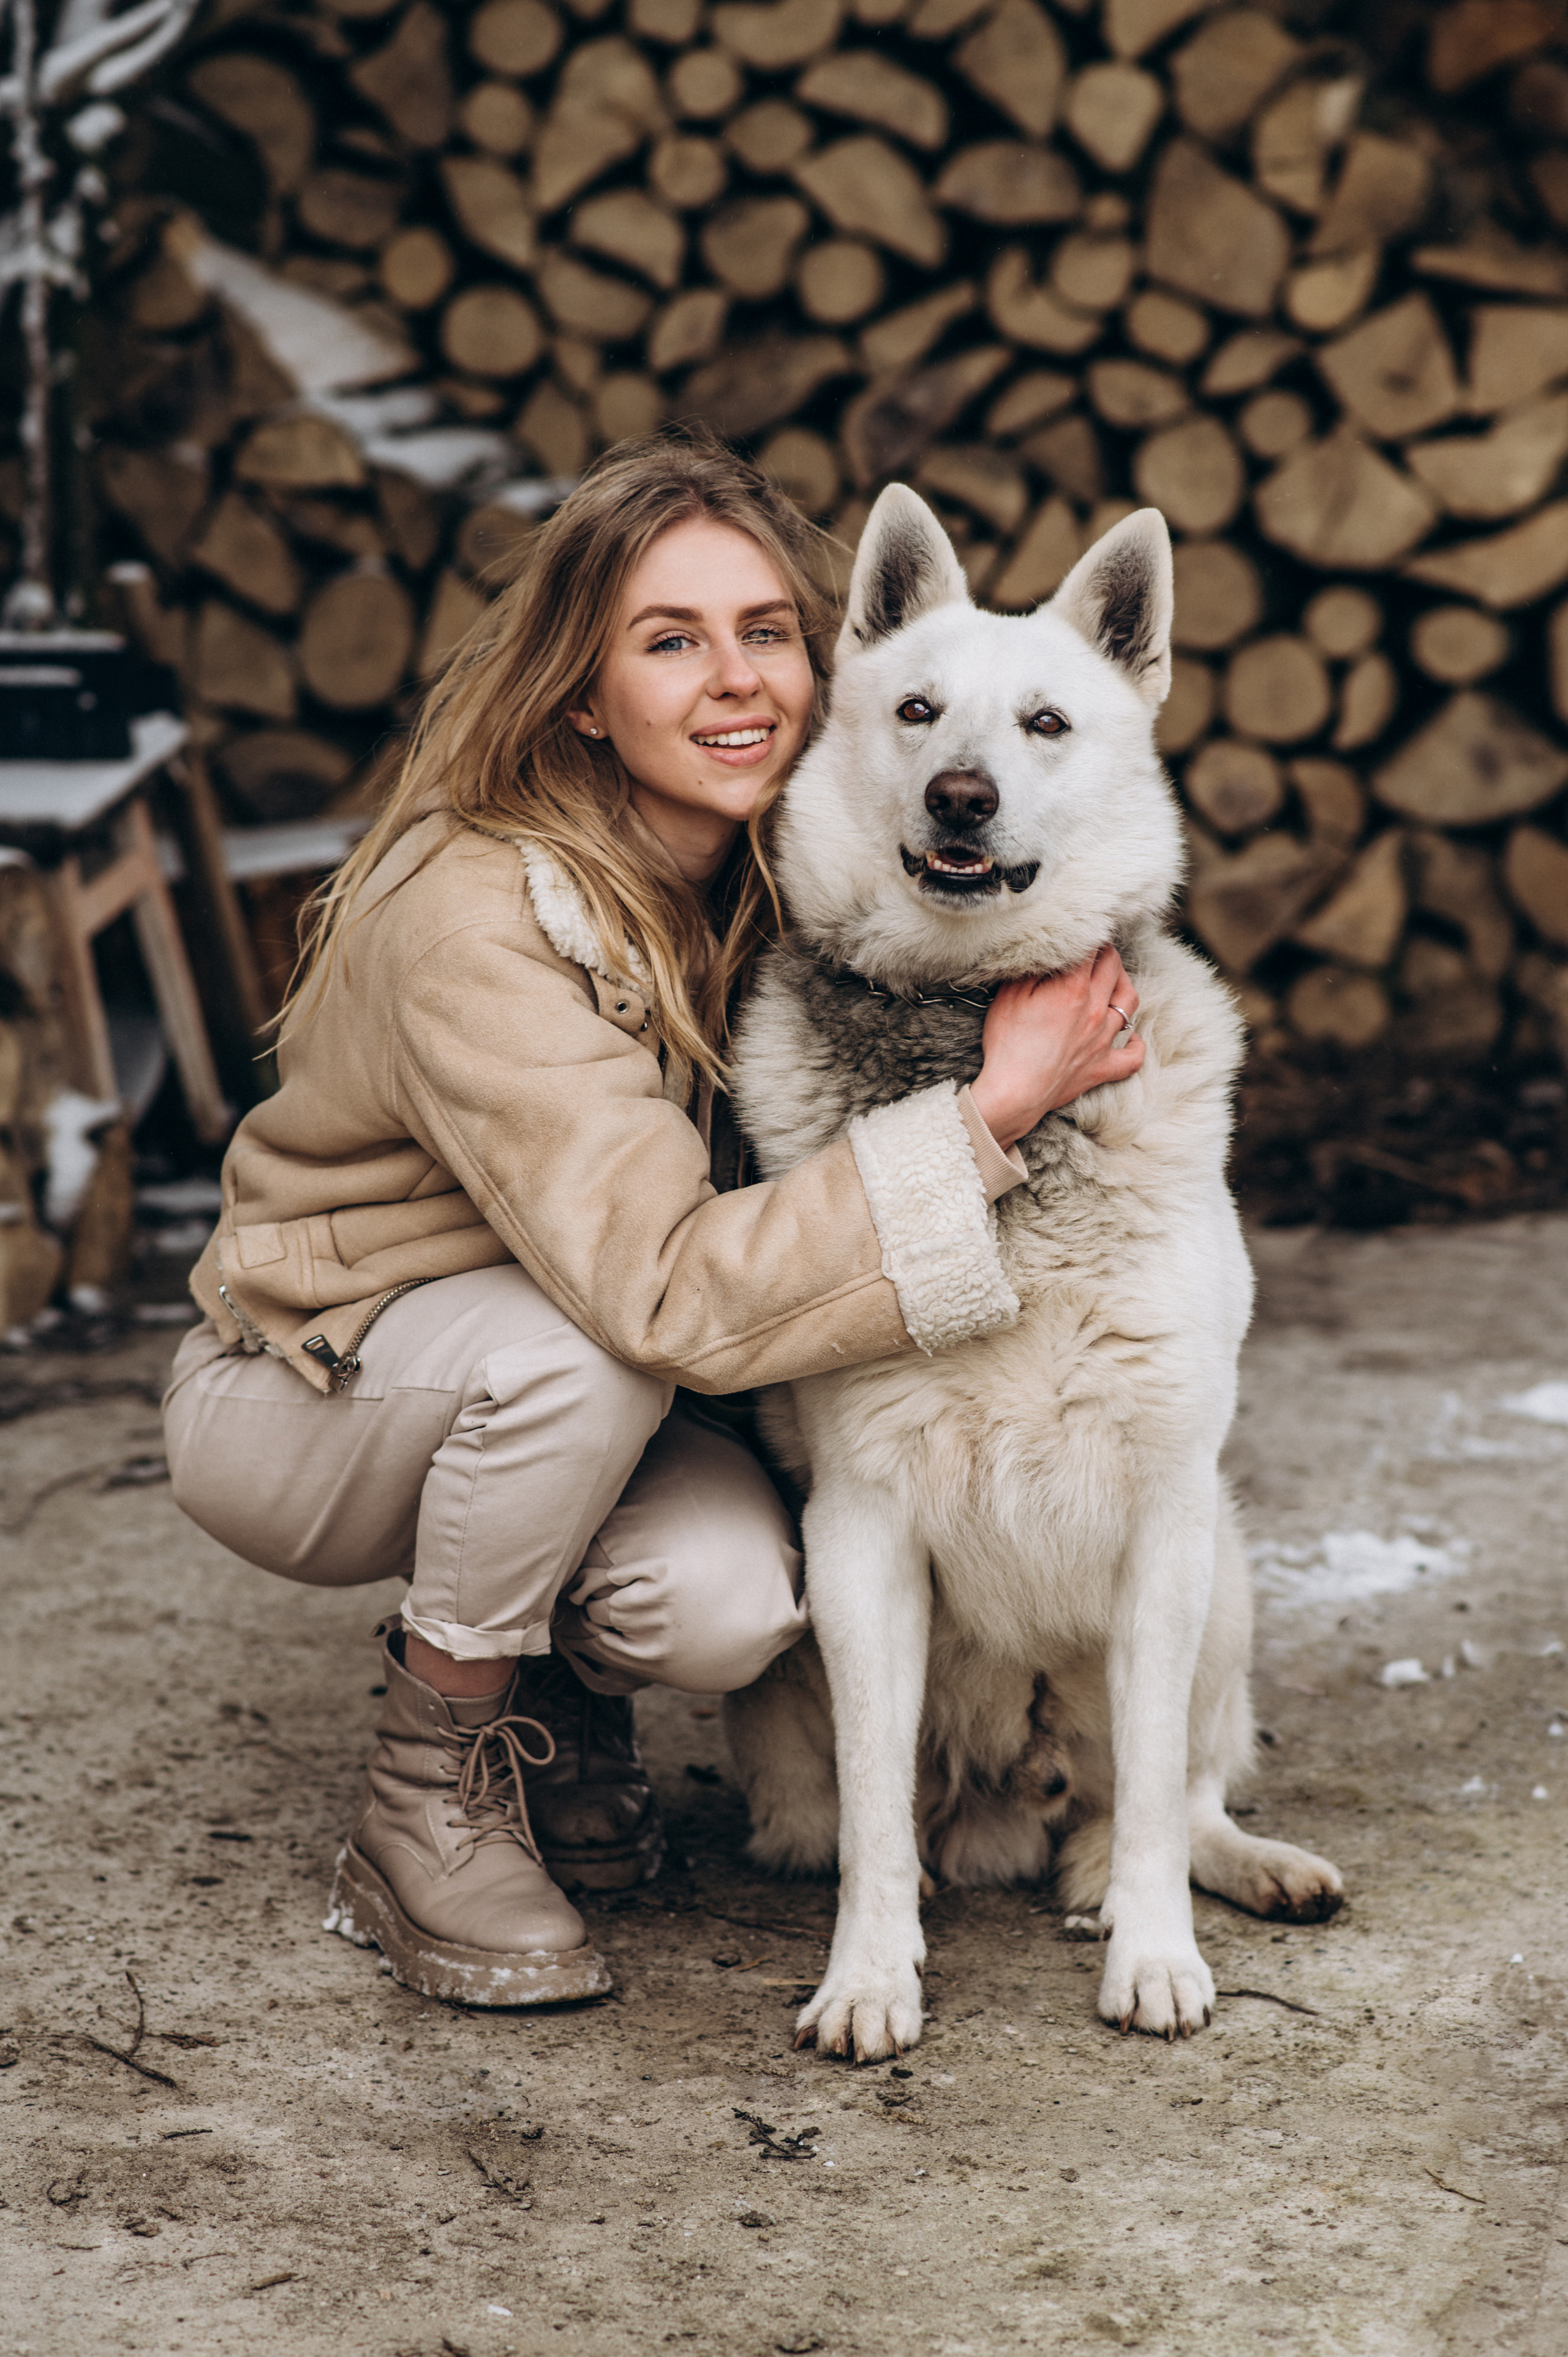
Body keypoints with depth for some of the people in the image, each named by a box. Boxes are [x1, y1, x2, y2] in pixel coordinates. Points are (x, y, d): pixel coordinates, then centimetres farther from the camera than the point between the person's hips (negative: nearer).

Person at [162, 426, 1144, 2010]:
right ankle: (424, 1811, -13)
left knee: (731, 1601, -26)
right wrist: (990, 1108, -38)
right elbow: (676, 1290, -40)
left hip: (558, 1403, 5)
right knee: (584, 1340, -36)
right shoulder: (475, 916, -31)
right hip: (295, 1399, -5)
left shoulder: (778, 875, -9)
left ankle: (550, 1687, 11)